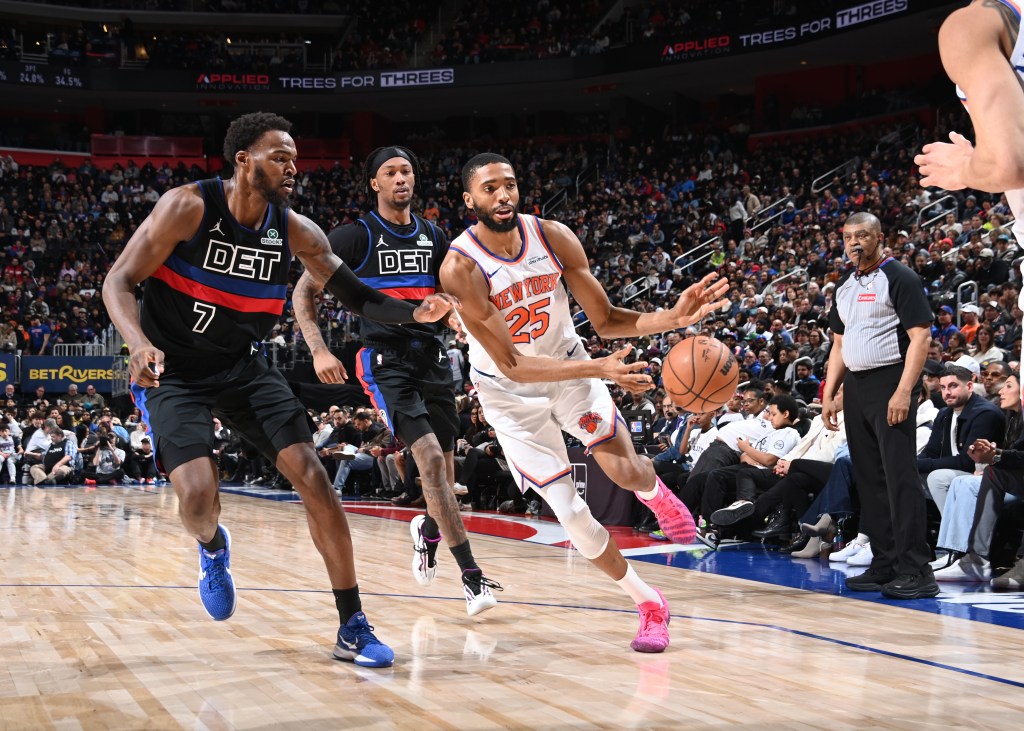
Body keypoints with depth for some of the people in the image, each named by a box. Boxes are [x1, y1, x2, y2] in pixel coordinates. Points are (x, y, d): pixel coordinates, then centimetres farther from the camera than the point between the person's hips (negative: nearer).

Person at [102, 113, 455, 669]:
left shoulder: (294, 231, -6)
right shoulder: (189, 206, -18)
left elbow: (356, 296, 2)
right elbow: (119, 282, -16)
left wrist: (416, 313, -17)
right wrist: (140, 344, -36)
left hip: (243, 368, 4)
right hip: (174, 374, -4)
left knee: (313, 479, -10)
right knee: (197, 494, -23)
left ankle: (353, 628, -1)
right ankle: (213, 548, 18)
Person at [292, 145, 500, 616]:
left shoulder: (433, 237, 11)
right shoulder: (354, 237, -3)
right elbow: (303, 292, -2)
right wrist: (319, 351, -14)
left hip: (431, 355, 5)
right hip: (385, 360, -5)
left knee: (444, 464, 8)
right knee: (429, 457, -20)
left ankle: (428, 530, 43)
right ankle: (471, 575, -18)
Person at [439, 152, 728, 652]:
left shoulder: (553, 236, -14)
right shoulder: (461, 267, -27)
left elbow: (606, 320, -6)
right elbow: (512, 366, -29)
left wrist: (674, 317, -25)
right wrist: (599, 369, -39)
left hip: (569, 366, 3)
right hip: (511, 392, -2)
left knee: (626, 472, -11)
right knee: (570, 512, -7)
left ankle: (653, 491, 30)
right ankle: (648, 603, 14)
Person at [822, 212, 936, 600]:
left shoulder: (899, 277, -6)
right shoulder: (845, 285, 17)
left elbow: (921, 336, -13)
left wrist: (903, 392, -21)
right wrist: (829, 395, 13)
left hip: (890, 382, -8)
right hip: (855, 386, 8)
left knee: (900, 475, -12)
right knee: (869, 477, 9)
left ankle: (916, 570, -11)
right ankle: (885, 564, 15)